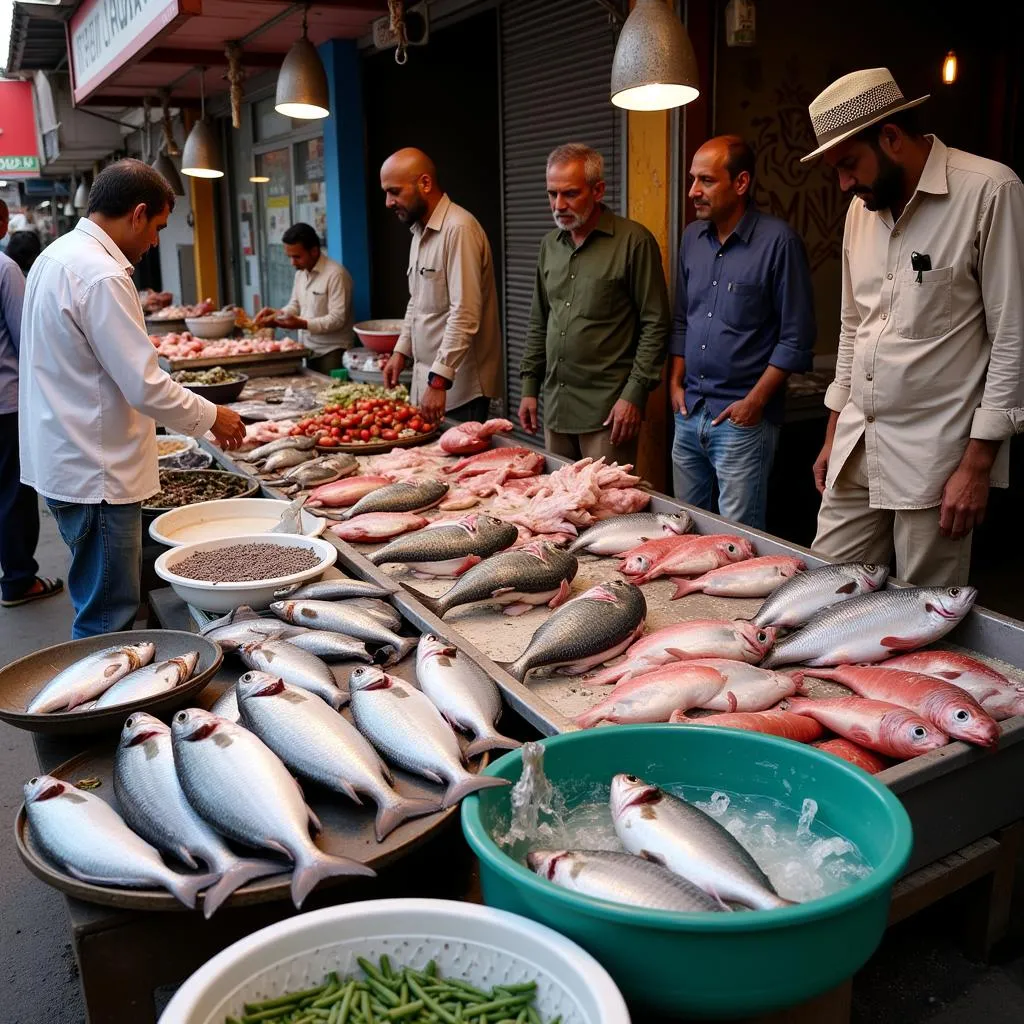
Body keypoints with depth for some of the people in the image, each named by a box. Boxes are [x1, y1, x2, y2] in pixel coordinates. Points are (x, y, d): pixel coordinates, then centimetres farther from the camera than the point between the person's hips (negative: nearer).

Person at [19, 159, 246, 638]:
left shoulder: (56, 255, 11)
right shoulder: (101, 276, -21)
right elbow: (146, 386, -22)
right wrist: (211, 417, -8)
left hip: (66, 464, 10)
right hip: (95, 473, -10)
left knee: (100, 607, 20)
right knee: (107, 620, 0)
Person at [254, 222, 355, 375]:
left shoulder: (335, 274, -17)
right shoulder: (301, 272, 11)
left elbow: (337, 319, -21)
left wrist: (302, 324, -28)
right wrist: (277, 313, -1)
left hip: (332, 353, -8)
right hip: (310, 350, 8)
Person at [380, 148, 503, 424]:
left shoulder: (459, 229, -18)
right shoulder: (420, 231, 13)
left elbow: (465, 315, -24)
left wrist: (439, 381, -25)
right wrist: (402, 350, 15)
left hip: (458, 387, -8)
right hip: (428, 380, 9)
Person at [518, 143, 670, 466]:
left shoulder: (634, 242, -7)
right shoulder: (550, 245, 12)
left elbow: (655, 326, -8)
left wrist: (634, 393, -13)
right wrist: (530, 387, 14)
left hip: (608, 409, -6)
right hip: (555, 405, 6)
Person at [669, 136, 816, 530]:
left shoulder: (778, 240, -10)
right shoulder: (692, 237, 9)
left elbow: (796, 338, -10)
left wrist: (755, 401, -13)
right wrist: (676, 382, 9)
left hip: (742, 418, -6)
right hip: (688, 412, 6)